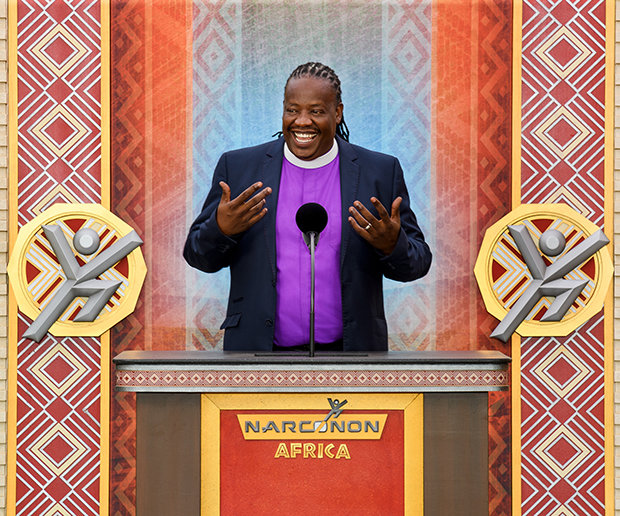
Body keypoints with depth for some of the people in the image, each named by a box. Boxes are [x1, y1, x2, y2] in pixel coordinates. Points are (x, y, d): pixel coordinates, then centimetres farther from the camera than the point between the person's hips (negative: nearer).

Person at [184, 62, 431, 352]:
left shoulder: (382, 172, 1)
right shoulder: (238, 167, 2)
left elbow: (417, 265, 2)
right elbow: (198, 257, 3)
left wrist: (392, 246, -18)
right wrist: (221, 229, -17)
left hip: (346, 349, 0)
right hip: (258, 347, 0)